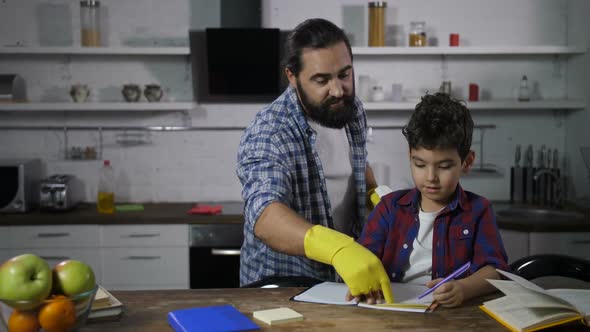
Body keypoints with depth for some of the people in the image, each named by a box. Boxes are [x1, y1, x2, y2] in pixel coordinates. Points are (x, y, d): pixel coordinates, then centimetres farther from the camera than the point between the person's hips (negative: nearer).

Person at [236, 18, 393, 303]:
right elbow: (265, 216, -37)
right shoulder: (267, 135, -21)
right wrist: (339, 248, -52)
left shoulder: (352, 110, 1)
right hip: (282, 289, -5)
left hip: (347, 276, 5)